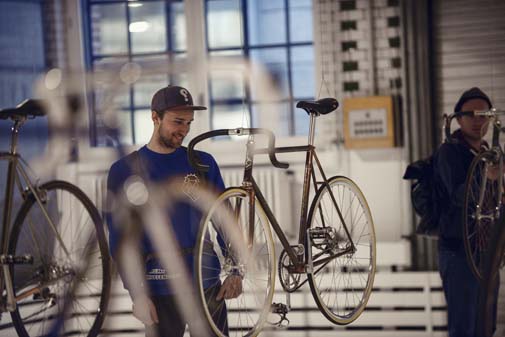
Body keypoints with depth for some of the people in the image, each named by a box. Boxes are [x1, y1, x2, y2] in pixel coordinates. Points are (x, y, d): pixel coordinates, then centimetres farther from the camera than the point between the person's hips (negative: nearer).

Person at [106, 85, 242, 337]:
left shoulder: (203, 163, 6)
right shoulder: (124, 171, -1)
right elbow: (119, 238, -2)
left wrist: (234, 270, -2)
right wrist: (136, 294, -8)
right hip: (161, 290, -2)